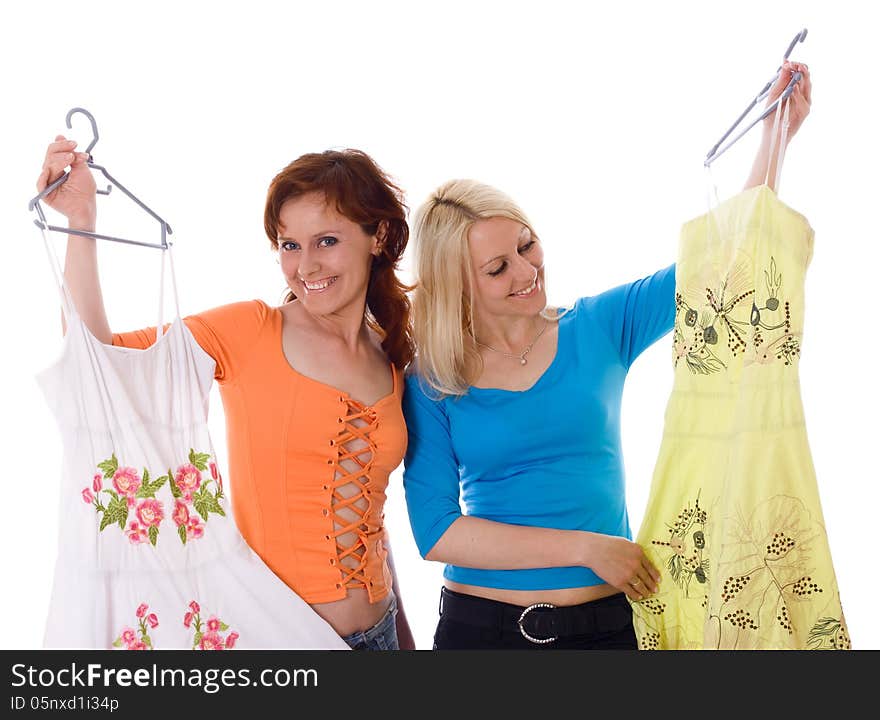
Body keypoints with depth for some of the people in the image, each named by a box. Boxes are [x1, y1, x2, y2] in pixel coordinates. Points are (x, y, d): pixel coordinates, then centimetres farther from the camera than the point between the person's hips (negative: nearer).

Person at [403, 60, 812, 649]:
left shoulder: (600, 328, -1)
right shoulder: (430, 386, -7)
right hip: (480, 622, -1)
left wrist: (777, 133, -6)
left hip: (607, 621, 2)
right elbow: (434, 530, -14)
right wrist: (584, 546, -17)